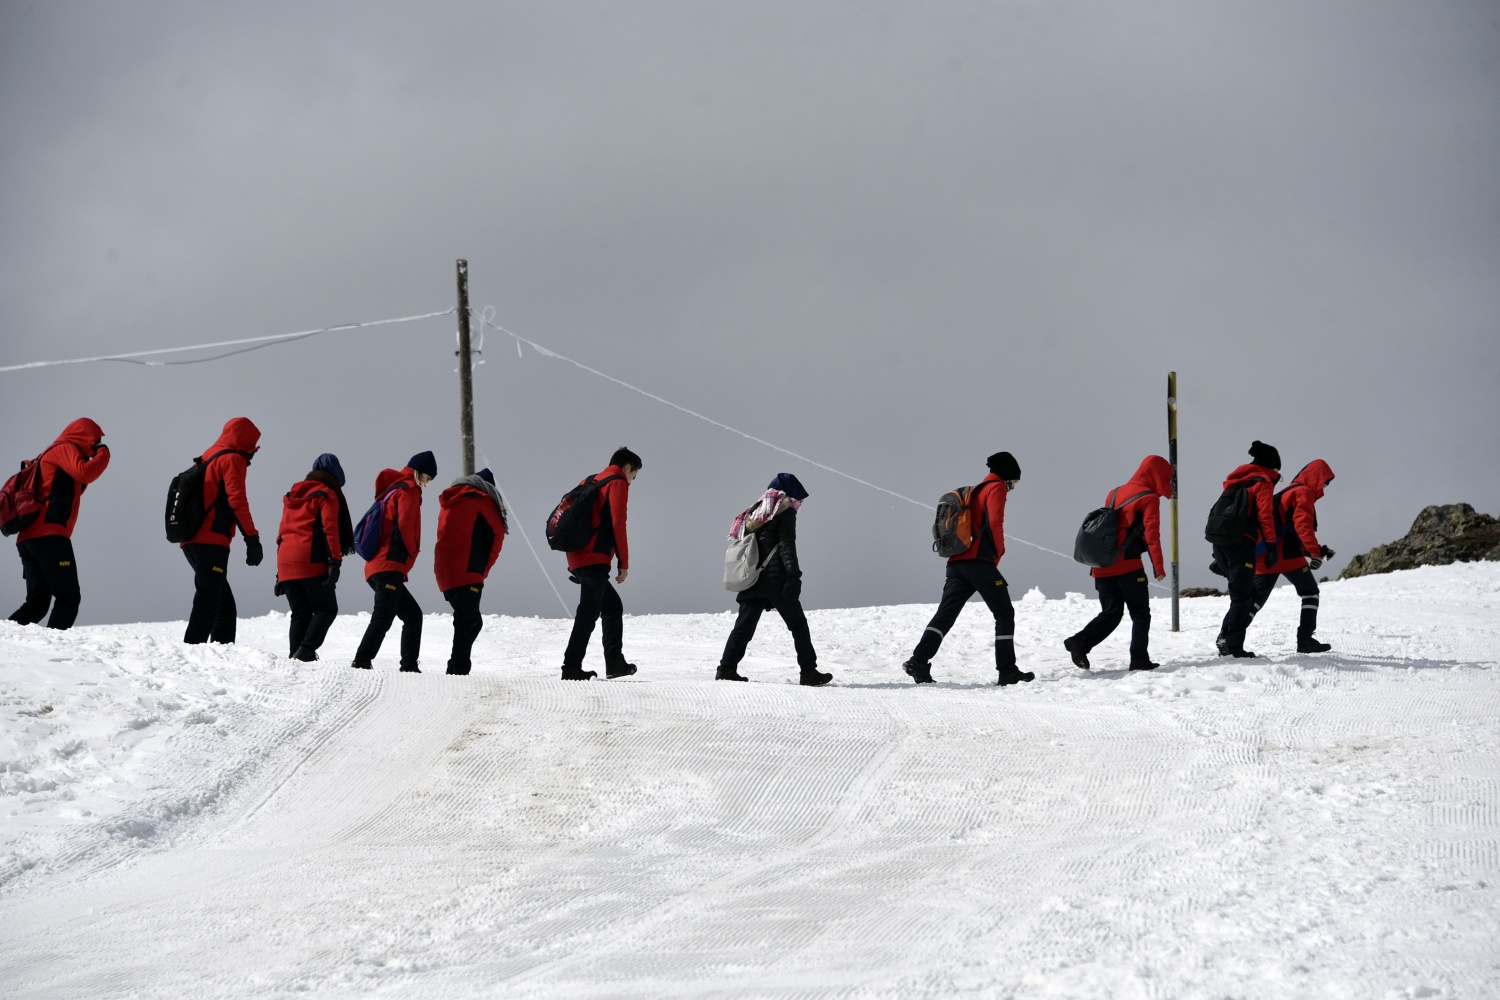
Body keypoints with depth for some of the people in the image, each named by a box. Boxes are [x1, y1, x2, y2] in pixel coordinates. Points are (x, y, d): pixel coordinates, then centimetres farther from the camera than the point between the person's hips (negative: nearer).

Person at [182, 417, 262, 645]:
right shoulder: (232, 459, -3)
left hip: (192, 542, 9)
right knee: (208, 603, -13)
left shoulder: (207, 458, 23)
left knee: (224, 603, 14)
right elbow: (237, 500, -15)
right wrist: (252, 539, -19)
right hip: (211, 543, -9)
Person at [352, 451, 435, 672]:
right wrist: (412, 551, -2)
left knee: (413, 615, 15)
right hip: (390, 567, -10)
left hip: (376, 568, 10)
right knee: (383, 617, -17)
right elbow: (405, 525, -15)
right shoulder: (409, 489, -1)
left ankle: (409, 665, 10)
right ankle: (362, 661, -27)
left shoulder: (392, 489, 26)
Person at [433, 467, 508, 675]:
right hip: (467, 573, -8)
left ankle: (456, 668, 10)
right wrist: (484, 569, 12)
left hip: (445, 571, 8)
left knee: (470, 622, 14)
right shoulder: (479, 500, 0)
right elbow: (496, 533, 0)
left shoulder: (449, 501, 23)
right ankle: (459, 668, -18)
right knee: (468, 623, -10)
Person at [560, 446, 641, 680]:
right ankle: (572, 667, -19)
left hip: (579, 558, 9)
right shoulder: (618, 483, -1)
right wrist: (623, 563, -10)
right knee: (589, 612, -12)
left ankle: (615, 663, 16)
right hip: (595, 560, -9)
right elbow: (618, 524, -12)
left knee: (612, 606, 18)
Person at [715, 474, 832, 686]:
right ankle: (809, 672, -1)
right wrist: (794, 575, -18)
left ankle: (726, 668, -4)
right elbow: (786, 545, -12)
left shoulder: (755, 511, 21)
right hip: (776, 579, -6)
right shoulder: (785, 510, -1)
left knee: (744, 626, 6)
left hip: (751, 581, 6)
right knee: (798, 624, 2)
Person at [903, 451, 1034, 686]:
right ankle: (1007, 671, -5)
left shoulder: (975, 491, 27)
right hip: (980, 562, -7)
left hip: (956, 563, 7)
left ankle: (919, 662, -11)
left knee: (944, 616, 2)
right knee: (1004, 614, 0)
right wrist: (999, 551, -1)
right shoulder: (997, 487, 2)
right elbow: (995, 522, -13)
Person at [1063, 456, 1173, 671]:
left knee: (1110, 613, 11)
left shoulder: (1115, 494, 19)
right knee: (1141, 614, 6)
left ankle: (1080, 641, -9)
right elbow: (1151, 533, -13)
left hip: (1102, 565, 6)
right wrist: (1158, 567, -16)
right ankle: (1139, 659, -2)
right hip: (1128, 565, -6)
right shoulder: (1149, 498, -3)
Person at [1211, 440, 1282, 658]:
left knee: (1247, 593, 14)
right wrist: (1272, 547, -13)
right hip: (1241, 543, -8)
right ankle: (1233, 646, -9)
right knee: (1242, 597, -4)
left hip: (1219, 542, 8)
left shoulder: (1237, 482, 26)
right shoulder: (1263, 482, 2)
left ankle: (1225, 636, 4)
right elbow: (1265, 516, -10)